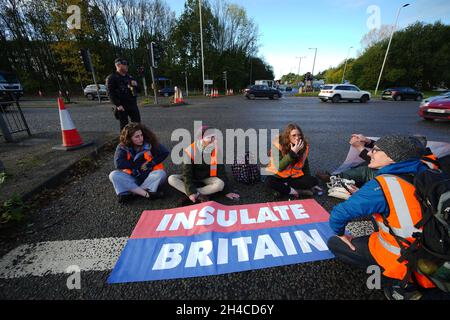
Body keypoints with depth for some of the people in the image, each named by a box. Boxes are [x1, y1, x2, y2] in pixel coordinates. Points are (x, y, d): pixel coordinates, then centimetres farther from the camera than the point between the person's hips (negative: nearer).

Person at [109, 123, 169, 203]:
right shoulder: (122, 147, -9)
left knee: (161, 173, -30)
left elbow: (165, 152, -15)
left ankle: (130, 192, -30)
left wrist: (150, 163, -17)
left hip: (149, 176, -1)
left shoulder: (150, 143, -11)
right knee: (113, 175, -23)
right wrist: (138, 165, -15)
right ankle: (146, 194, -35)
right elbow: (118, 163, -20)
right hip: (131, 177, 2)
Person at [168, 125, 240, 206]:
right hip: (192, 178, 0)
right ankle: (199, 196, -33)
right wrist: (191, 192, -32)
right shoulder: (190, 151, -20)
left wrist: (227, 191, -11)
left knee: (220, 184, -31)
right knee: (171, 179, -24)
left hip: (207, 179, 1)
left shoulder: (216, 150, -16)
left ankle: (189, 197, -29)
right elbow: (187, 173, -21)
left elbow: (221, 171, -10)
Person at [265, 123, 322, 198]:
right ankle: (294, 191, -20)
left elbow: (305, 164, 8)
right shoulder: (278, 145, -20)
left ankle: (283, 188, -15)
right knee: (269, 181, -33)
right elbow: (279, 167, -27)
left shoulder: (304, 145, -7)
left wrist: (308, 180, 3)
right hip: (279, 176, -4)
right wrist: (293, 152, -33)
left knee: (314, 181, -19)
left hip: (295, 176, 4)